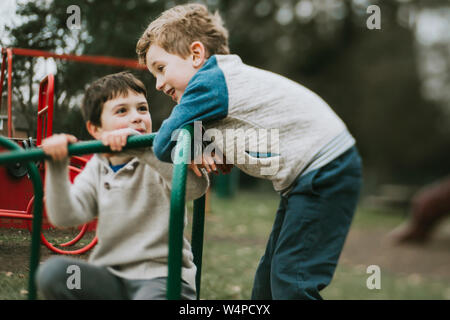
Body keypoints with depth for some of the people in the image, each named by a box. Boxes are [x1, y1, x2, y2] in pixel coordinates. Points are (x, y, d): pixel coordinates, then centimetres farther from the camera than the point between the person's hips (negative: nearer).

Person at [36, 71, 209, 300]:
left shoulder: (158, 159, -2)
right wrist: (57, 167, -15)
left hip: (162, 275, -5)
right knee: (51, 272, -20)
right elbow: (66, 216, -2)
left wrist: (142, 147, -32)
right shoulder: (96, 169, 11)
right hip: (111, 277, 5)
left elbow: (197, 185, -25)